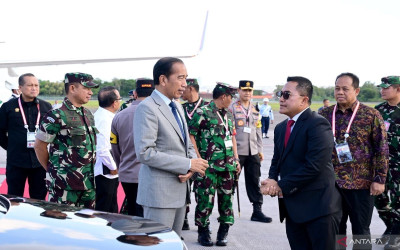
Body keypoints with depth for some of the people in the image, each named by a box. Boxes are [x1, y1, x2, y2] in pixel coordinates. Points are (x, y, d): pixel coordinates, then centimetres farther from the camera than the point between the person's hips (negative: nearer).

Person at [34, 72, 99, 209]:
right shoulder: (57, 116, -12)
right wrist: (53, 170, 1)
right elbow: (39, 146, -7)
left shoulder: (88, 114, 13)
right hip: (65, 184, -7)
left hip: (88, 182, 7)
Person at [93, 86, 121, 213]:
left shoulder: (98, 115, 11)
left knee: (112, 211, 16)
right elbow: (102, 149, -25)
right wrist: (113, 168, -13)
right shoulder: (104, 119, -19)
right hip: (105, 173, -10)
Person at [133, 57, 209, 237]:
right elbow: (145, 153, -21)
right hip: (159, 193, -8)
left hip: (179, 190, 8)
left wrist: (190, 168, -3)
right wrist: (188, 164, -19)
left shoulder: (177, 107, 15)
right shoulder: (147, 108, -13)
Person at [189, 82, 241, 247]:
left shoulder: (229, 114, 15)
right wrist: (198, 158, -14)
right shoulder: (203, 113, -7)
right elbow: (190, 134, -9)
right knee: (205, 199, -3)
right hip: (209, 166, -6)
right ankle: (203, 232, 11)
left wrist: (236, 159, 15)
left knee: (226, 198, 9)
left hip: (228, 165, 7)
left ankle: (223, 233, 19)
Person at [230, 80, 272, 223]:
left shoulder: (254, 110, 15)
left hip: (253, 152, 5)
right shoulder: (232, 108, -4)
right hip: (237, 151, -5)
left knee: (254, 182, 6)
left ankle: (257, 211, 11)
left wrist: (260, 150, 14)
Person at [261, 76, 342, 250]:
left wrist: (282, 186, -15)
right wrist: (272, 181, -5)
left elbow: (314, 166, -21)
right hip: (292, 208, 8)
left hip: (318, 206, -8)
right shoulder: (281, 128, 16)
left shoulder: (318, 125, -12)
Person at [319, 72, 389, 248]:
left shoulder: (371, 115, -5)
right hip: (331, 183, 3)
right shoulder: (325, 114, 5)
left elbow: (382, 149, -4)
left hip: (361, 184, -3)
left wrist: (380, 179, -9)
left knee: (360, 230, 7)